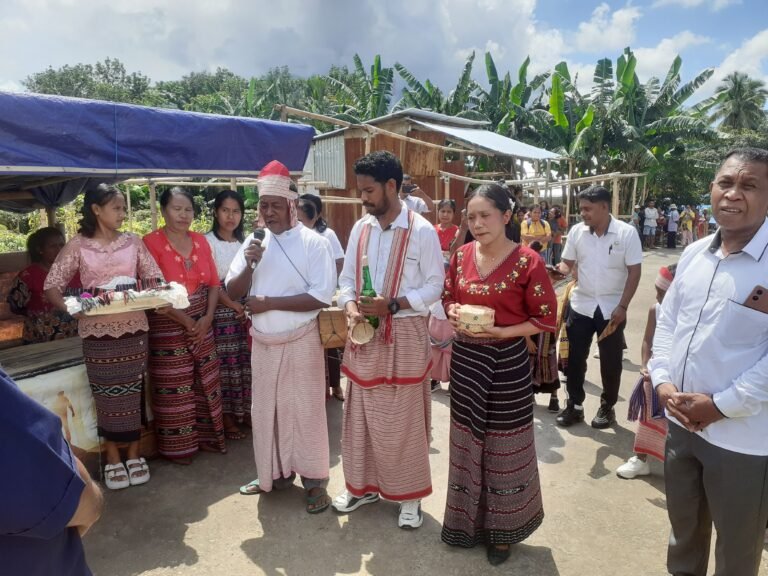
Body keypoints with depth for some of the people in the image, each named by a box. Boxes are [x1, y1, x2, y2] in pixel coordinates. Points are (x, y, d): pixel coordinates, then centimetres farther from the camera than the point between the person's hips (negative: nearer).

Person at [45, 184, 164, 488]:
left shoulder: (132, 241, 5)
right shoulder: (78, 245, 0)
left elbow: (154, 277, 6)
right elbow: (52, 284, -2)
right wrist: (68, 307, -19)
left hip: (134, 328, 2)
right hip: (97, 331, -1)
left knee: (134, 392, 8)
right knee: (107, 395, 6)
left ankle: (134, 455, 23)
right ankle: (113, 459, 22)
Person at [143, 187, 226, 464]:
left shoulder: (201, 241, 7)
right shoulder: (151, 242, -10)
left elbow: (213, 284, 7)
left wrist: (207, 318, -5)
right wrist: (184, 320, -13)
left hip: (202, 324, 5)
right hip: (167, 325, -5)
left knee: (206, 382, 11)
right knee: (174, 389, 3)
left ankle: (206, 436, 27)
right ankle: (178, 447, 19)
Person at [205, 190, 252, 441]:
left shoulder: (244, 242, 13)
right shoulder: (208, 242, -4)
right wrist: (234, 306, -14)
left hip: (246, 310, 5)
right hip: (222, 311, -5)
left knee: (245, 362, 7)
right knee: (225, 364, -2)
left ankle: (244, 410, 22)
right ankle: (227, 418, 9)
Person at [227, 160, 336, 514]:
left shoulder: (314, 243, -10)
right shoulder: (254, 241, 5)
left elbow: (321, 297, -17)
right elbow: (232, 292, 4)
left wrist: (269, 303, -17)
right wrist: (249, 264, -15)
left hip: (300, 342, -5)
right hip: (263, 342, 5)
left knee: (305, 410, 3)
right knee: (266, 409, 15)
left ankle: (314, 481, 19)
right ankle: (274, 473, 33)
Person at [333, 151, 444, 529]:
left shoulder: (421, 231, -10)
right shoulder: (360, 228, 7)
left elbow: (435, 285, -9)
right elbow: (347, 278, 10)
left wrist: (391, 305, -19)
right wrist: (351, 307, -11)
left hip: (404, 335, -5)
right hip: (364, 334, 5)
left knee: (403, 420, 6)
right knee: (360, 415, 14)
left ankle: (409, 495, 25)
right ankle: (363, 485, 34)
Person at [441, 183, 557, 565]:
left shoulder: (527, 261, -12)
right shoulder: (461, 255, 2)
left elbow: (546, 319, -9)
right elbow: (448, 297, 14)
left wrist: (501, 331, -20)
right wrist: (453, 311, -9)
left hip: (507, 362, -4)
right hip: (466, 359, 5)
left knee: (504, 446, 10)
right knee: (468, 441, 16)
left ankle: (502, 529, 33)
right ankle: (469, 521, 37)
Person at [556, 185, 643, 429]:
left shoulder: (626, 233, -10)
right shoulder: (577, 231, -2)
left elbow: (634, 272, -8)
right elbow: (568, 263, 5)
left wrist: (622, 307, -14)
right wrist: (559, 271, -19)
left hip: (612, 308, -2)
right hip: (581, 305, 3)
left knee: (610, 361, 10)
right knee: (575, 358, 9)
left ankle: (607, 407, 28)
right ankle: (575, 406, 24)